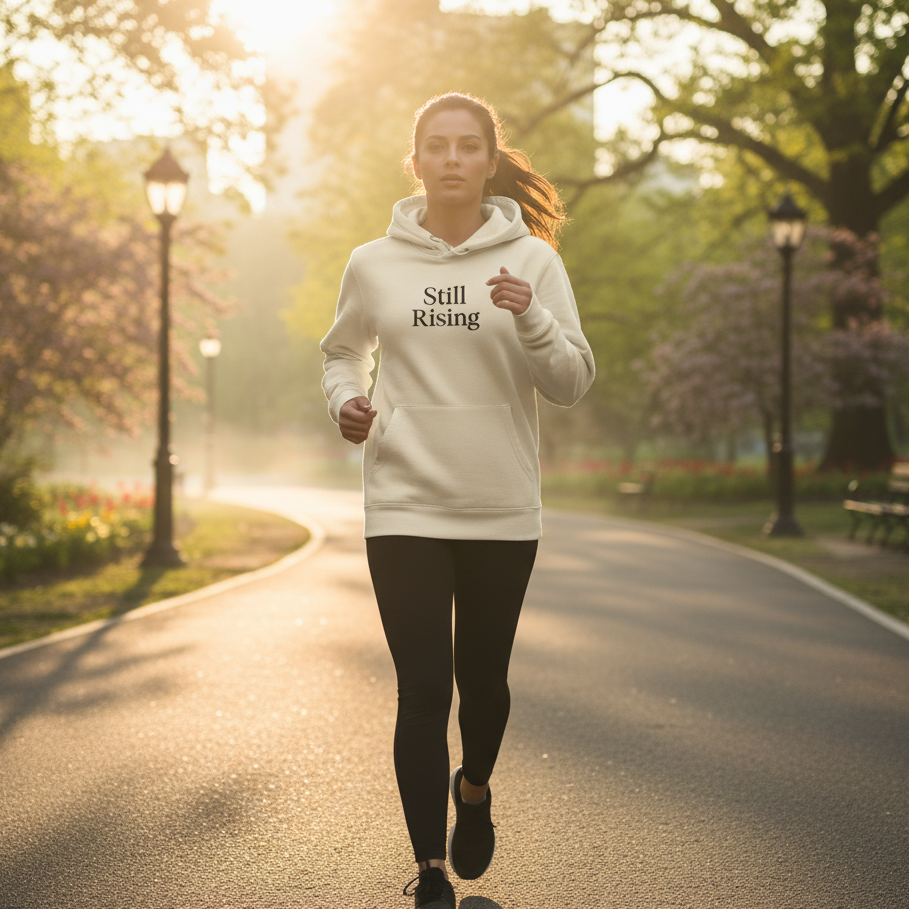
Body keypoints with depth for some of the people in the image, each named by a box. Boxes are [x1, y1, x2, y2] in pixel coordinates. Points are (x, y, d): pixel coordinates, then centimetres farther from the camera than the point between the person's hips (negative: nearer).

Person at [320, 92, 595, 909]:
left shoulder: (532, 260, -1)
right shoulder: (375, 265, 2)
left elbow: (574, 384, -4)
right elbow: (343, 352, 18)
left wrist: (531, 319, -22)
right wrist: (345, 401, -3)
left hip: (502, 510, 1)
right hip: (404, 505, 0)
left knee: (483, 677, 14)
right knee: (423, 690, -6)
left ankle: (474, 789, 46)